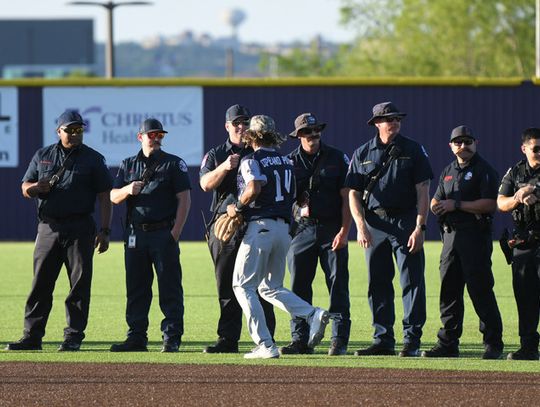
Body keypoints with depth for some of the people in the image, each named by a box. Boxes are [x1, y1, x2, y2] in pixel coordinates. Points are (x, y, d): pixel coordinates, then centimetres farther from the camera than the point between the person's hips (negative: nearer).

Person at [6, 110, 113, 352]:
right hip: (48, 229, 2)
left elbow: (104, 197, 1)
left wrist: (104, 231, -8)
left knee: (79, 284, -2)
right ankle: (32, 336, 3)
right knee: (40, 283, 1)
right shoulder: (42, 156, 14)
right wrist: (37, 187, -10)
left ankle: (74, 336, 2)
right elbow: (25, 189, 15)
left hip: (80, 229, -2)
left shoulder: (93, 159, 5)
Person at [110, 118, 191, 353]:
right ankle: (136, 338, 9)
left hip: (164, 234, -4)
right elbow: (114, 197, 11)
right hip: (135, 234, 4)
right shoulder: (128, 165, 16)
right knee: (136, 288, 5)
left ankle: (172, 338, -5)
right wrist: (128, 190, -12)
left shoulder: (174, 164, 5)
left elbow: (184, 199, -1)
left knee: (169, 287, -5)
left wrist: (176, 232, -11)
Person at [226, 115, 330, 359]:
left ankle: (265, 345, -9)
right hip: (284, 227, 7)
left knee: (243, 286, 2)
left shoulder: (252, 160, -5)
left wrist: (237, 207, -6)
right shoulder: (286, 162, 18)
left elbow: (255, 187, -23)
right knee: (271, 288, 17)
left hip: (260, 226, -7)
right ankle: (313, 315, -9)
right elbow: (293, 195, 16)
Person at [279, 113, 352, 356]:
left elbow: (347, 197, 0)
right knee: (299, 287, 1)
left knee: (338, 286, -4)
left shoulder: (337, 158, 3)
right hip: (302, 228, 2)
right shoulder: (291, 161, 7)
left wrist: (344, 231, -8)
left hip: (332, 230, -2)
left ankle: (340, 339, -1)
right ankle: (300, 340, 7)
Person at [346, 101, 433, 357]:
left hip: (405, 223, -3)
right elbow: (354, 194, 7)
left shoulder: (413, 151, 3)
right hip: (374, 224, 3)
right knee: (378, 284, 5)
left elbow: (423, 191, -1)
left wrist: (419, 228, -11)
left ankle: (412, 340, -4)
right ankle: (383, 340, 12)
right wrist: (361, 227, -6)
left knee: (412, 282, -6)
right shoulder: (362, 154, 9)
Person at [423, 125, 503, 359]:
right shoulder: (448, 172, 20)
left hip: (475, 236, -7)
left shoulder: (484, 171, -3)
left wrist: (456, 204, -15)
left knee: (480, 290, -9)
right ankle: (448, 343, 11)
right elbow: (436, 201, 23)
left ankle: (493, 343, -5)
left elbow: (490, 204, -14)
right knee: (449, 290, 6)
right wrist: (437, 205, -3)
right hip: (451, 235, 7)